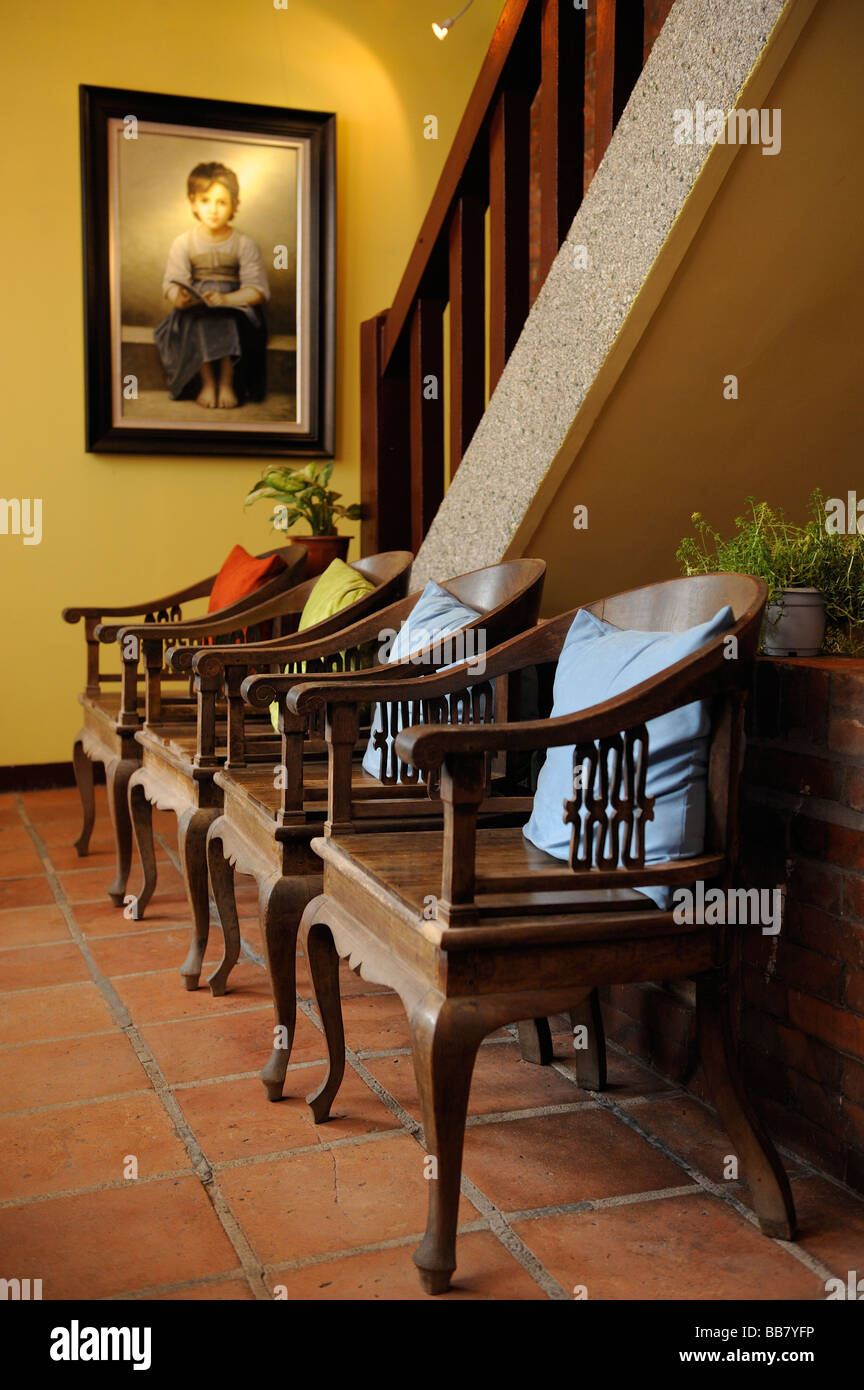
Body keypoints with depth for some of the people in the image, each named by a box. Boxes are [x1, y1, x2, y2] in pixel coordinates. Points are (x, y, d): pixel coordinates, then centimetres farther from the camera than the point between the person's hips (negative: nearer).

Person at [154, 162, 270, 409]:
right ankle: (207, 382, -18)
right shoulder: (183, 243, 0)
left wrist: (226, 299, -28)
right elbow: (172, 282, -3)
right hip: (195, 306, 1)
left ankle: (227, 383, -18)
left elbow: (258, 289, -9)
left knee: (229, 322, -32)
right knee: (197, 322, -31)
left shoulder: (244, 244, -3)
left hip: (235, 304, -1)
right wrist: (178, 297, -29)